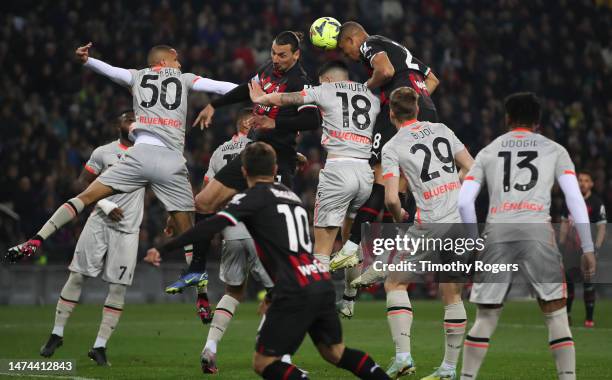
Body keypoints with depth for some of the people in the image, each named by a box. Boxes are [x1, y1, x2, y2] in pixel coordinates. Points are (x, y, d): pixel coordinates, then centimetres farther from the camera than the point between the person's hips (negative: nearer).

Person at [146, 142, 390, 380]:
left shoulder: (255, 196, 0)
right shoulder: (291, 195, 20)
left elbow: (214, 226, -12)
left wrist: (164, 249, -13)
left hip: (296, 292, -7)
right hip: (323, 284, 7)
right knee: (335, 352, 25)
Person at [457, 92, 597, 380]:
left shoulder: (488, 152, 22)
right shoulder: (555, 150, 18)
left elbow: (464, 201, 13)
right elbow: (575, 199, 8)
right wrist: (588, 249, 8)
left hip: (497, 232, 2)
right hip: (537, 230, -2)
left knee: (485, 318, 10)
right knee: (556, 315, 4)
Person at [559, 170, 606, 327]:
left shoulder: (596, 202, -6)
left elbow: (602, 227, -8)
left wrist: (596, 248, -17)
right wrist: (561, 243, 12)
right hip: (570, 248, 5)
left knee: (588, 283, -4)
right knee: (567, 279, 6)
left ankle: (589, 318, 2)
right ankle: (566, 314, 20)